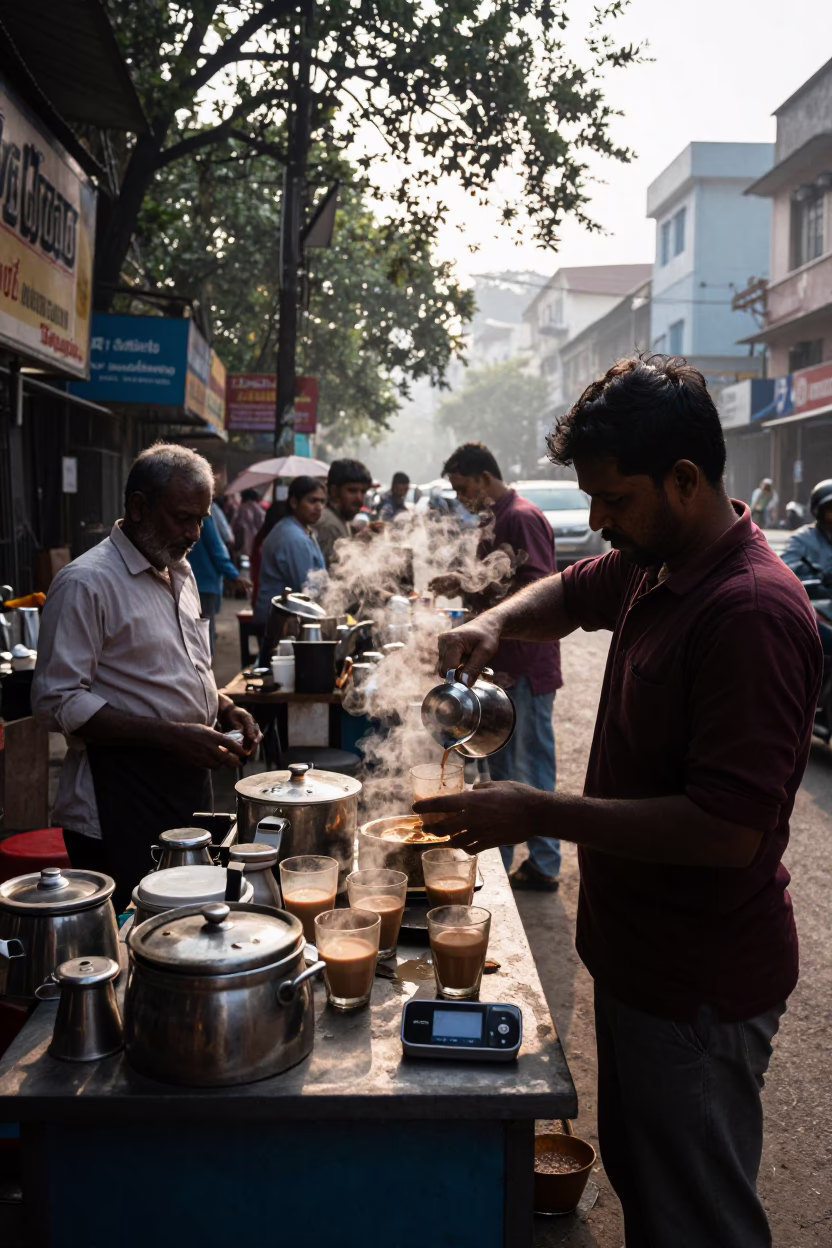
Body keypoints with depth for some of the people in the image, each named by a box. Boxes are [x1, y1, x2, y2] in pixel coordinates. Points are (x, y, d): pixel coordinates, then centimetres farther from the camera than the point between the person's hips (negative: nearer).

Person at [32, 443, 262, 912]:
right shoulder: (87, 583, -13)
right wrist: (172, 736, -23)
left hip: (189, 784, 8)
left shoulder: (180, 572, 14)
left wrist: (225, 708, 5)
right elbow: (58, 702, -18)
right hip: (120, 803, -8)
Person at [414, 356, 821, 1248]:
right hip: (640, 950, 9)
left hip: (699, 988, -9)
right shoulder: (651, 565, 2)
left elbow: (729, 828, -31)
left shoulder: (752, 613, -27)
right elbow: (569, 595, 23)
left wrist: (536, 815, -26)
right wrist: (494, 623, 0)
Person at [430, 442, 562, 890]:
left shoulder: (522, 518, -16)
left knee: (531, 766, -1)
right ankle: (498, 857, 29)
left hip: (527, 665, -10)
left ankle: (544, 865, 10)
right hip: (502, 664, 10)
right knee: (499, 762, 17)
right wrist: (466, 586, 8)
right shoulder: (496, 520, 15)